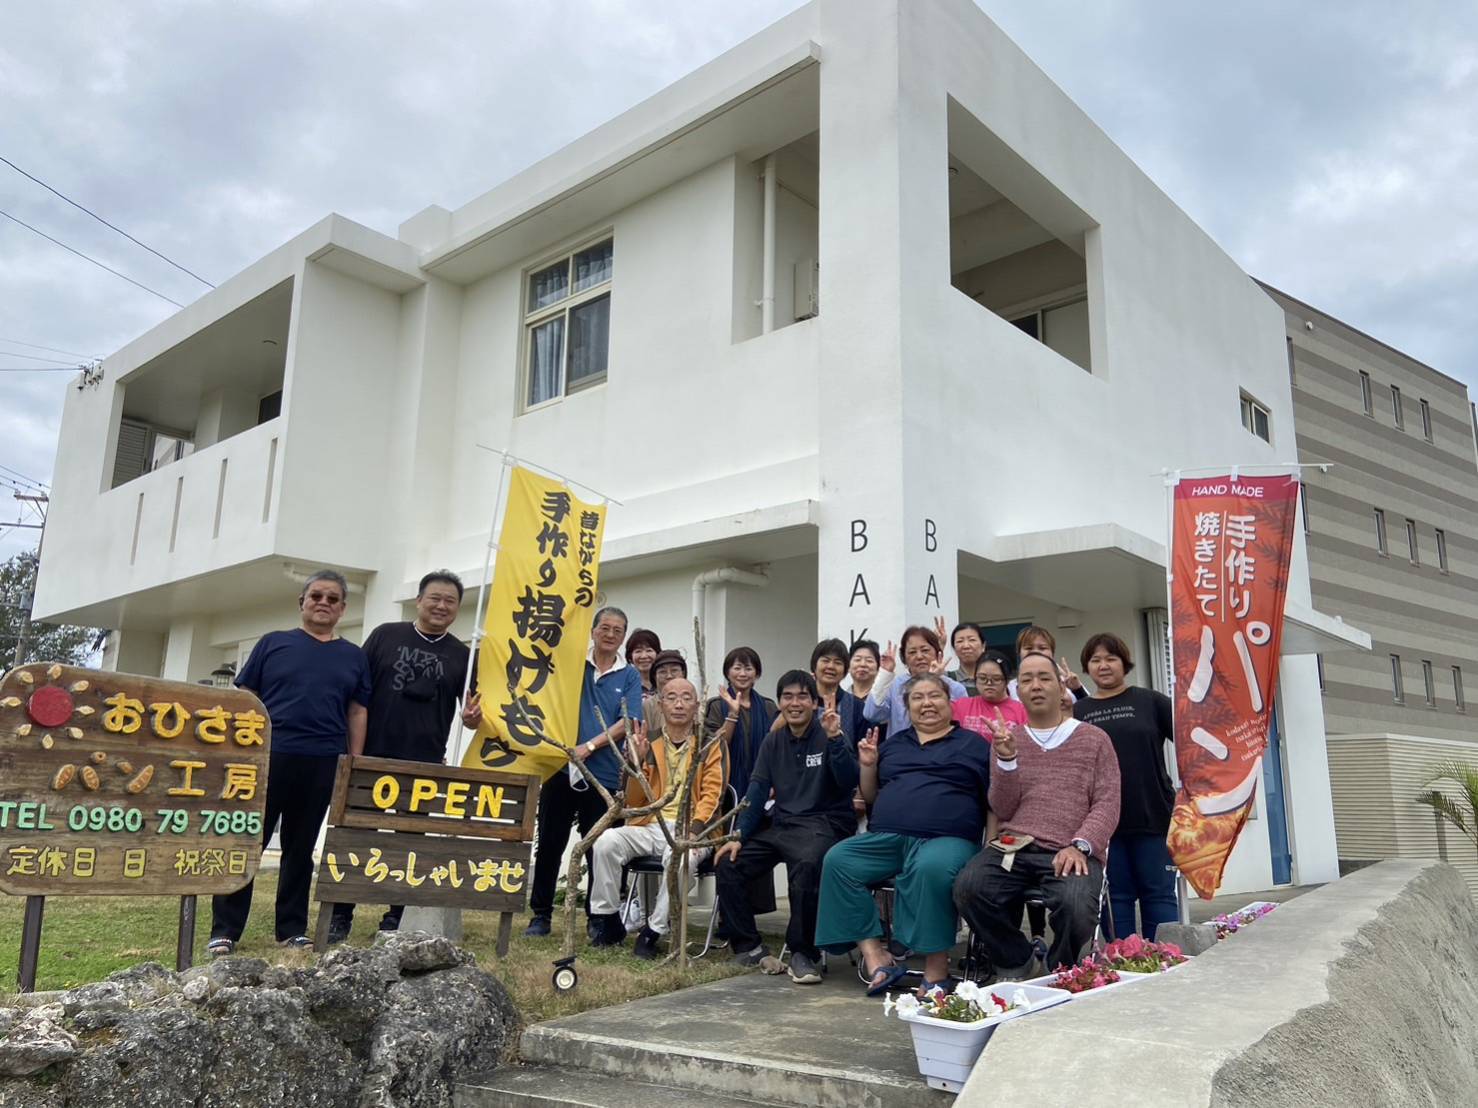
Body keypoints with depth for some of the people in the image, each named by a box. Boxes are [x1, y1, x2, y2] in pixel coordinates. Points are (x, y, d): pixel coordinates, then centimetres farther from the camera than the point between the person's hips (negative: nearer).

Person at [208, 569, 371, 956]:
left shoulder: (353, 656, 11)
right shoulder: (273, 643, 7)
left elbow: (357, 712, 9)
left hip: (323, 764, 2)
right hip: (267, 756, -2)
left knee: (301, 847, 10)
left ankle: (292, 928, 19)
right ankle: (225, 931, 9)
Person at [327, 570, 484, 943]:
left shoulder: (462, 655, 6)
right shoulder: (385, 635, 3)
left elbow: (473, 705, 8)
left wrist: (473, 716, -16)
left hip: (424, 765, 1)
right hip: (372, 757, -1)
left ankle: (396, 919, 20)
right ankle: (340, 915, 19)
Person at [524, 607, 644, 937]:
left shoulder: (629, 677, 4)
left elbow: (627, 723, -5)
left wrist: (589, 747, -13)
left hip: (604, 774, -1)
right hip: (561, 767, 1)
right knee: (549, 844, 7)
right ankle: (540, 914, 19)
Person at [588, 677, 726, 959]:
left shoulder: (711, 743, 7)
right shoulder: (646, 743, 12)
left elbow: (712, 794, -3)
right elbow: (634, 802, 10)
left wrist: (692, 831, -20)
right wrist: (636, 762, -8)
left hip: (691, 830, -3)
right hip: (649, 825, 3)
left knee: (681, 855, -36)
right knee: (607, 841, -25)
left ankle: (653, 931, -18)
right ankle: (607, 920, -8)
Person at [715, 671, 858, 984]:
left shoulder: (829, 736, -2)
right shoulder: (773, 741, 13)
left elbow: (849, 782, -16)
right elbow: (758, 790, 9)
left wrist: (835, 738, -28)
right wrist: (739, 837, -1)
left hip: (824, 824, -6)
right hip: (780, 825, 6)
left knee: (806, 864, -36)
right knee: (727, 864, -10)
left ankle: (804, 954, -18)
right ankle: (748, 946, 6)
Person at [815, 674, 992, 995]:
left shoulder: (973, 744, 15)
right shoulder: (893, 744, 25)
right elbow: (871, 797, 26)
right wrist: (868, 765, 10)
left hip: (947, 839, -4)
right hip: (886, 837, 4)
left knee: (931, 868, -38)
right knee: (837, 860, -23)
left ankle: (936, 970, -26)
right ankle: (876, 958, -23)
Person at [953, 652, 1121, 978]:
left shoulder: (1094, 739, 12)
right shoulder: (1007, 740, 16)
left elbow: (1107, 804, 3)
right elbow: (1002, 810, 9)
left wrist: (1079, 846, -15)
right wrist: (1006, 759, -8)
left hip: (1070, 852, -2)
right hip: (1013, 847, 2)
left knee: (1075, 907, -33)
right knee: (968, 889, -27)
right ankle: (1017, 963, 1)